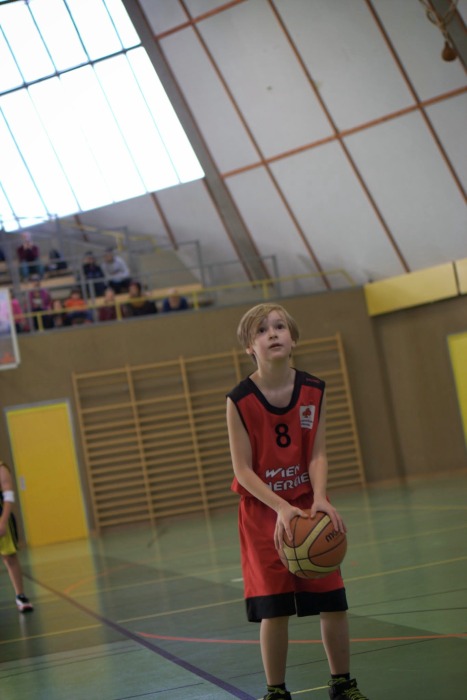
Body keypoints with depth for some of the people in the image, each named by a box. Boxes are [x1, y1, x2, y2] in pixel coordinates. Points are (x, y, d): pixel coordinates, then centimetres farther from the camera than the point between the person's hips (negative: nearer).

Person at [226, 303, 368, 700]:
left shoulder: (314, 391, -4)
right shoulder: (240, 401, -13)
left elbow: (317, 455, -6)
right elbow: (243, 469, -13)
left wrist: (319, 499, -24)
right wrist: (282, 508, -26)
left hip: (309, 507, 3)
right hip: (263, 513, -3)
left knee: (333, 601, 4)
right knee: (273, 609, -2)